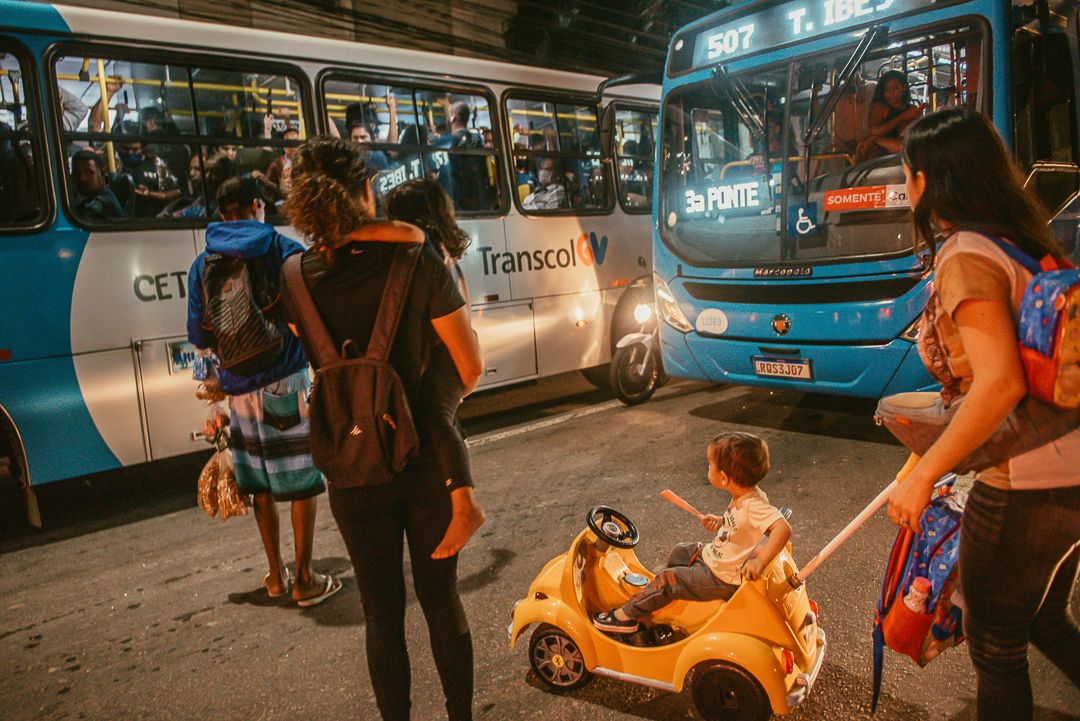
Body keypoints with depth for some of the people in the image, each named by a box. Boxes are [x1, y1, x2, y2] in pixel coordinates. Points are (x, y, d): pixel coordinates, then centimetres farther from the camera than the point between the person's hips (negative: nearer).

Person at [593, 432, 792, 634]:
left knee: (666, 580, -6)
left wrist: (759, 562, -48)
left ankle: (626, 615, 11)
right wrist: (719, 522, -1)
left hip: (721, 579, -9)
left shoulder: (755, 505, -33)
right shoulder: (743, 495, -5)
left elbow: (783, 528, -45)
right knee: (679, 552, 24)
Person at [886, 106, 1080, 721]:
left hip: (1023, 488, -9)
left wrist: (922, 477, -22)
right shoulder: (1021, 239, 8)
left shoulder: (967, 256, -18)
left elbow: (1001, 382, -28)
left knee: (996, 649, 13)